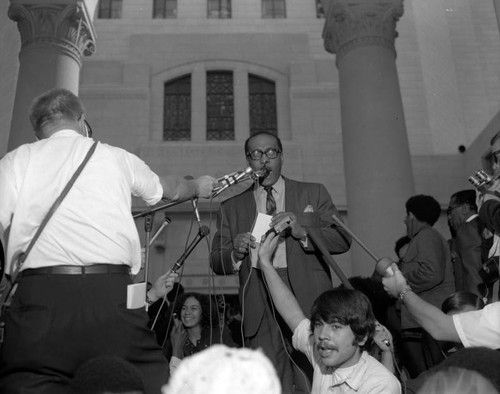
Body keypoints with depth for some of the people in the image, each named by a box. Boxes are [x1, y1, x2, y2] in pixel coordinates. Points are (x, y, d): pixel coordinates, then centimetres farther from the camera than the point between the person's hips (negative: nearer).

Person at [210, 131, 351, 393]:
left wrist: (302, 232, -13)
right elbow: (216, 264, 12)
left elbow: (343, 240, 3)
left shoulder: (313, 193, 12)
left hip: (307, 301, -1)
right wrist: (235, 252, -9)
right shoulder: (232, 207, 14)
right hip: (260, 310, 1)